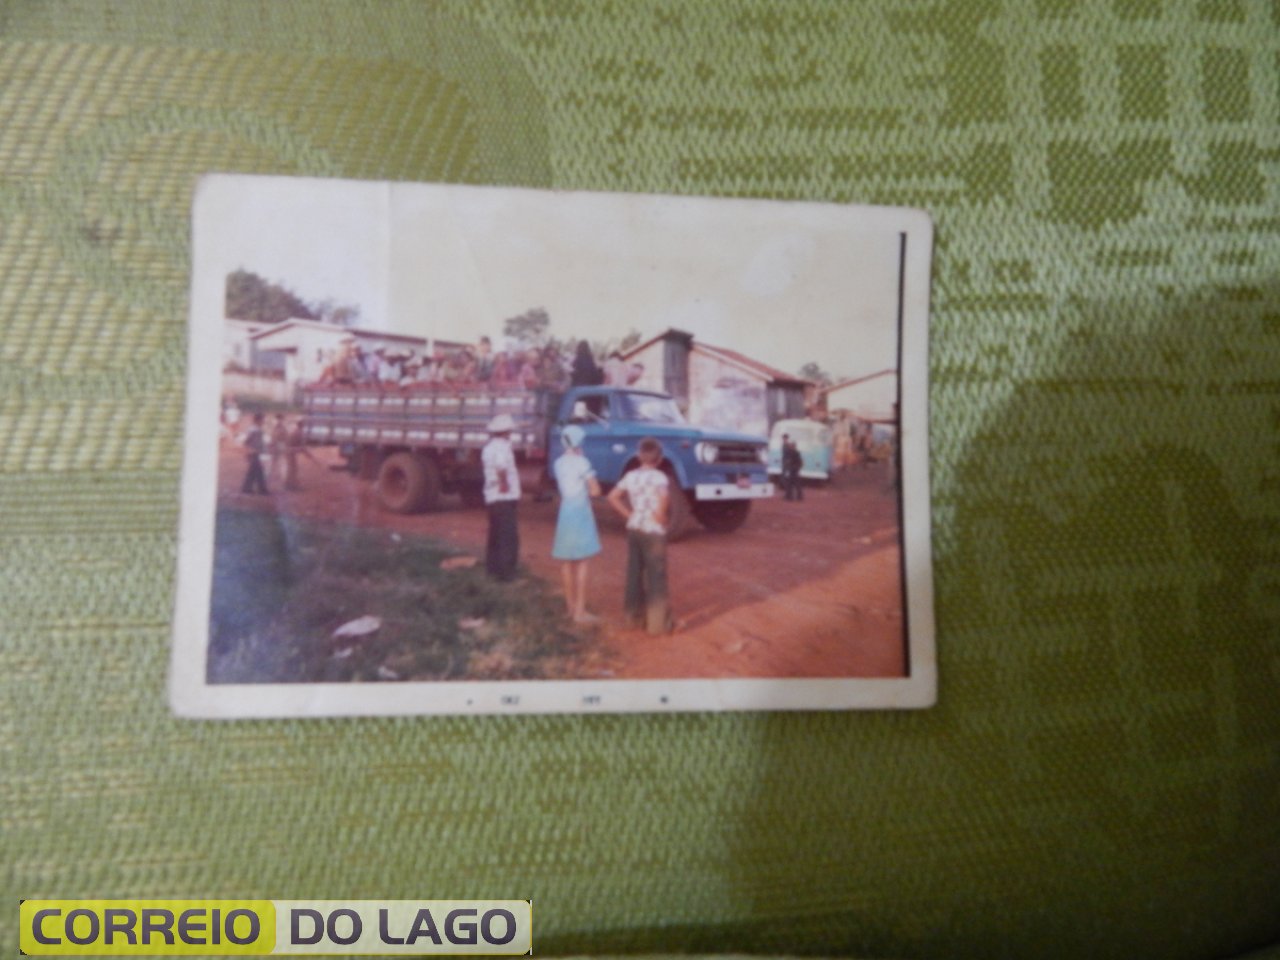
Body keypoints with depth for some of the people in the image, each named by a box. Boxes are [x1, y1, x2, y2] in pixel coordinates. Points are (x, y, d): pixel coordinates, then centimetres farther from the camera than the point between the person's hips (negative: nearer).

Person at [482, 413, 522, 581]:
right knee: (509, 536, -7)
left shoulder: (489, 447, 13)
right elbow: (501, 466, -35)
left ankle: (493, 567, 26)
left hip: (492, 497, 10)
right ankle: (505, 572, -8)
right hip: (505, 497, -10)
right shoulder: (502, 446, -17)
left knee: (495, 535, 18)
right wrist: (504, 483, -24)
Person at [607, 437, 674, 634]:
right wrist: (663, 519, -14)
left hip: (633, 529, 6)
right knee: (656, 577, 1)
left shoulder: (630, 476, 5)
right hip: (653, 531, -6)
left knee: (634, 573, 14)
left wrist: (629, 514, 6)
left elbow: (612, 497, 4)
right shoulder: (660, 477, -11)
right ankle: (657, 623, 4)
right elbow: (664, 499, -29)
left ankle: (635, 617, 24)